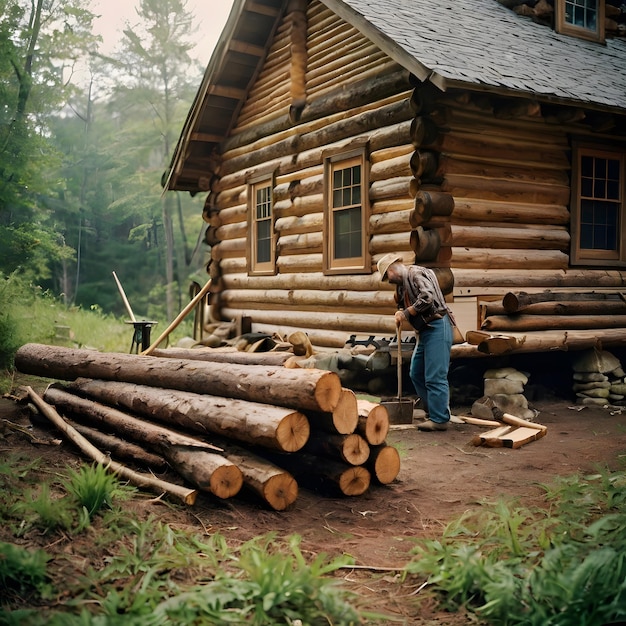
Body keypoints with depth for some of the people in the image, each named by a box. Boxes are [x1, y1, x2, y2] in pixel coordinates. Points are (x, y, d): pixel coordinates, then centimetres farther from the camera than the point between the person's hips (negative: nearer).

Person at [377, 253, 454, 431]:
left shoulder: (417, 274, -11)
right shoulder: (402, 284, 19)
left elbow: (427, 298, -25)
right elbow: (404, 305, 21)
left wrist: (406, 313, -15)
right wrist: (400, 313, -2)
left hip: (437, 328, -11)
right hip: (424, 331, 11)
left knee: (435, 377, -9)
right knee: (416, 374, 14)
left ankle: (439, 419, -4)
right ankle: (432, 412, 23)